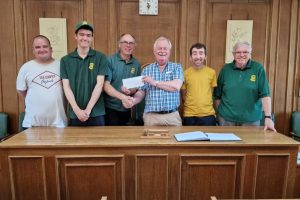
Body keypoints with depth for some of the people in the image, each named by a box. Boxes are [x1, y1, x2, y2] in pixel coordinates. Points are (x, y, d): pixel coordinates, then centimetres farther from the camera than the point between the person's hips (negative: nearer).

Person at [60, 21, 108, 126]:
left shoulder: (100, 58, 0)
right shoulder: (65, 60, 5)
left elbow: (99, 84, -6)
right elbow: (66, 87, 0)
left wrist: (88, 109, -12)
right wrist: (77, 110, -11)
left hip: (96, 113, -1)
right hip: (74, 114, 1)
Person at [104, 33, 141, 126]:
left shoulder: (136, 64, 5)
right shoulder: (110, 60, -7)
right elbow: (105, 85, -15)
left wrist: (131, 91, -13)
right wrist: (122, 96, -29)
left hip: (127, 109, 4)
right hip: (110, 108, -4)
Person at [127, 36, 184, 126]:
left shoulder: (177, 67, 4)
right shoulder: (146, 70, 9)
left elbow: (176, 86, -12)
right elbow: (141, 92, 7)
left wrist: (155, 82, -11)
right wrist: (134, 100, -14)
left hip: (172, 116, -1)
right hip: (151, 116, 1)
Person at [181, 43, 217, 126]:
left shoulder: (212, 72, -1)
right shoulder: (185, 73, -3)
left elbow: (212, 92, 9)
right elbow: (183, 95, 5)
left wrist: (205, 106, 5)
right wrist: (192, 106, 1)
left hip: (208, 115, 1)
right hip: (190, 115, 0)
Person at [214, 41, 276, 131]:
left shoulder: (258, 68, -4)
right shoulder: (226, 69, 1)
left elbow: (265, 94, -8)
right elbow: (217, 95, 7)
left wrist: (268, 117, -15)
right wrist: (219, 112, 5)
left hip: (251, 119, -1)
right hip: (226, 118, 1)